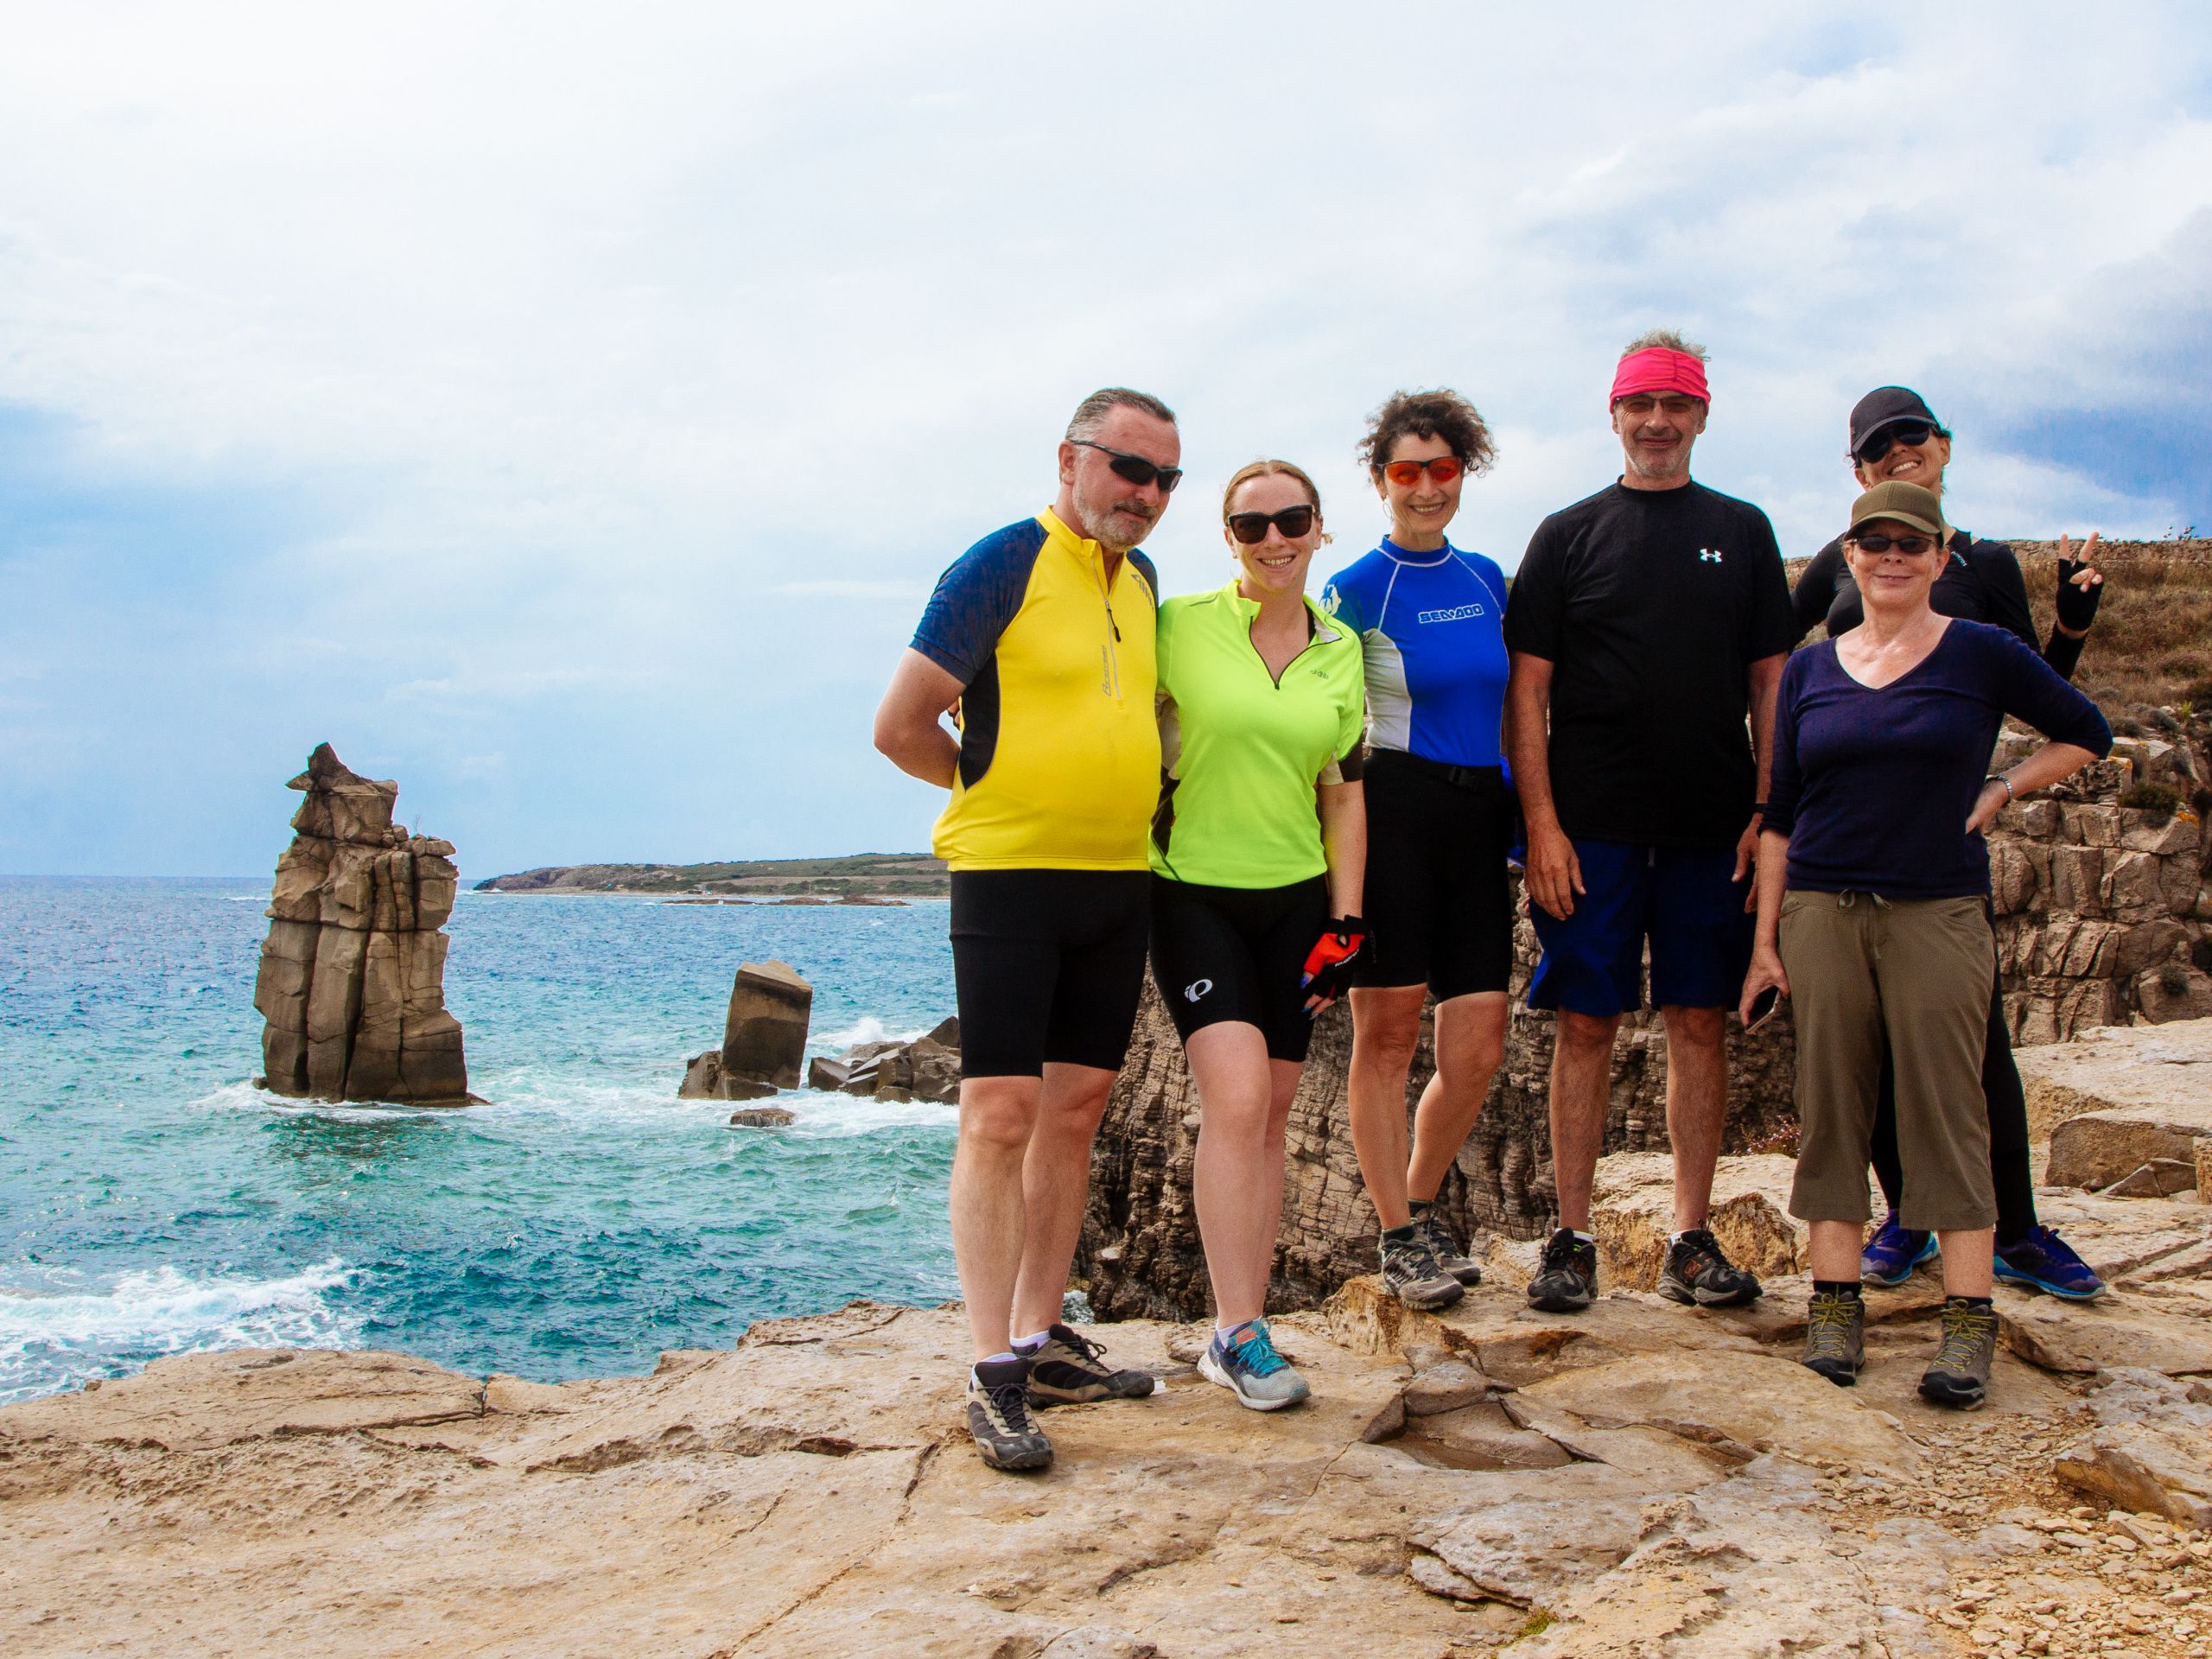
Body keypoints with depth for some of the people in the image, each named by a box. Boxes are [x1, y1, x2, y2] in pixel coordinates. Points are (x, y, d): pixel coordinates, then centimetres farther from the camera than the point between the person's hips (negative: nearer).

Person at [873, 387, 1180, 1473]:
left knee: (1076, 1108, 10)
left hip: (1117, 879, 7)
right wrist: (1004, 793, 1)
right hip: (1010, 875, -7)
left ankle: (1044, 1340, 19)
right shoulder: (1003, 565, -9)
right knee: (1000, 1113, -9)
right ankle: (992, 1372, -6)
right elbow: (900, 726, -11)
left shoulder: (1141, 580, 13)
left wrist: (1129, 794, 14)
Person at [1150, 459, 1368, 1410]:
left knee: (1270, 1115, 5)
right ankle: (1239, 1332, -10)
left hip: (1295, 898, 4)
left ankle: (1238, 1334, 13)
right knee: (1236, 1098, -17)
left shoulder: (1341, 650, 7)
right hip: (1194, 892, -4)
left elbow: (1343, 795, 10)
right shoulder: (1181, 627, -6)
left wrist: (1345, 920, 5)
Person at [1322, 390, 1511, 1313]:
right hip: (1391, 812, -5)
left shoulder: (1487, 580, 13)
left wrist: (1524, 819, 15)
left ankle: (1420, 1206, 25)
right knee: (1387, 1030, 1)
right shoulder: (1356, 590, -4)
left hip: (1477, 818, 5)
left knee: (1478, 1048, 2)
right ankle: (1398, 1237, 13)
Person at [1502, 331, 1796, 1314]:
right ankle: (1572, 1238, 9)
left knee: (1700, 1023, 5)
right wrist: (1542, 824, -8)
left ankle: (1692, 1237, 14)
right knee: (1587, 1025, 0)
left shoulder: (1742, 532, 11)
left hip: (1713, 827, 2)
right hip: (1593, 825, -2)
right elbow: (1526, 689, 1)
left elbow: (1772, 681, 10)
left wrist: (1769, 812, 0)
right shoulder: (1569, 535, 5)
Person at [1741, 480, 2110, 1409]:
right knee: (1830, 1108, 4)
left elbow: (2085, 735, 14)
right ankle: (1835, 1302, 11)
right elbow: (1780, 814, 10)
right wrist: (1765, 941, 7)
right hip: (1822, 913, 3)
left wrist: (2001, 791, 0)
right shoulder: (1810, 670, 9)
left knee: (1947, 1111, -2)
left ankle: (1968, 1320, 2)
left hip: (1939, 915, -2)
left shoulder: (1983, 655, 2)